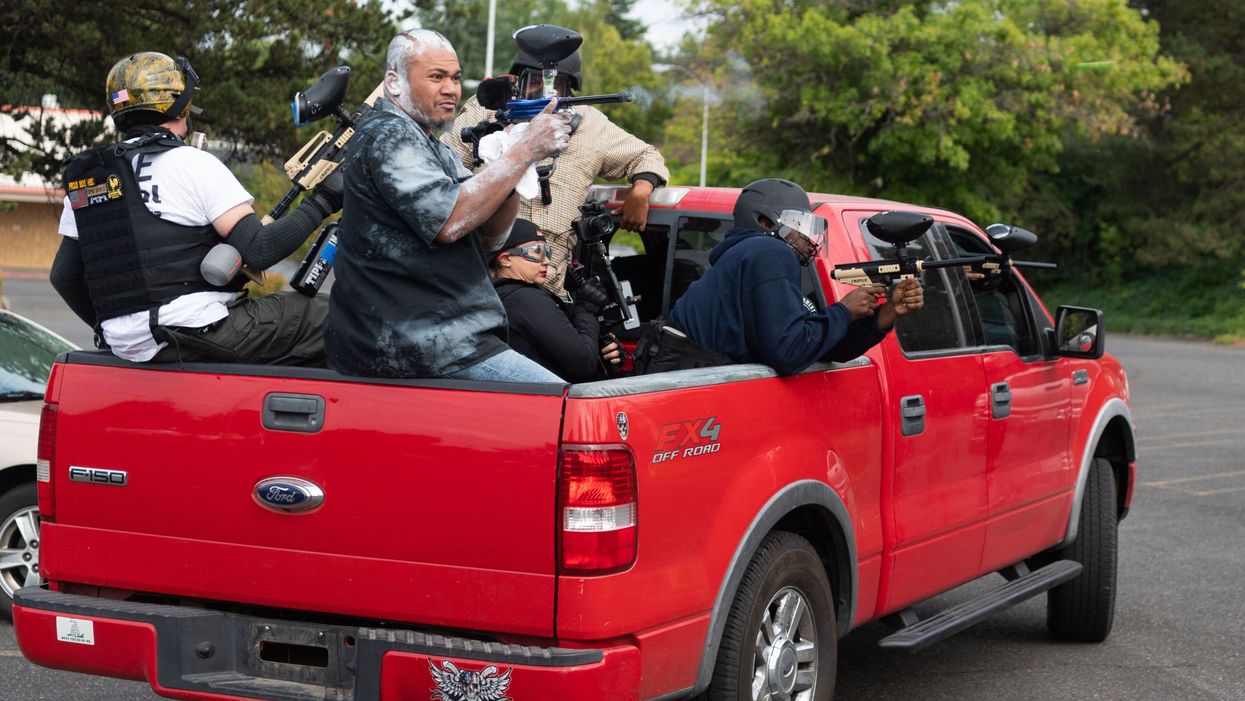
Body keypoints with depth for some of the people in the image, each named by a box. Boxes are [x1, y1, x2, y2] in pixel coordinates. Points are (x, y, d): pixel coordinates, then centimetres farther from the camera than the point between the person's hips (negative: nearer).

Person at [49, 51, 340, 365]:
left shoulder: (83, 178, 13)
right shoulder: (193, 164, -7)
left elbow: (64, 276, 16)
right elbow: (259, 251, -14)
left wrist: (106, 327, 28)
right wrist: (320, 204, -3)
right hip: (196, 335, -8)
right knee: (323, 316, -1)